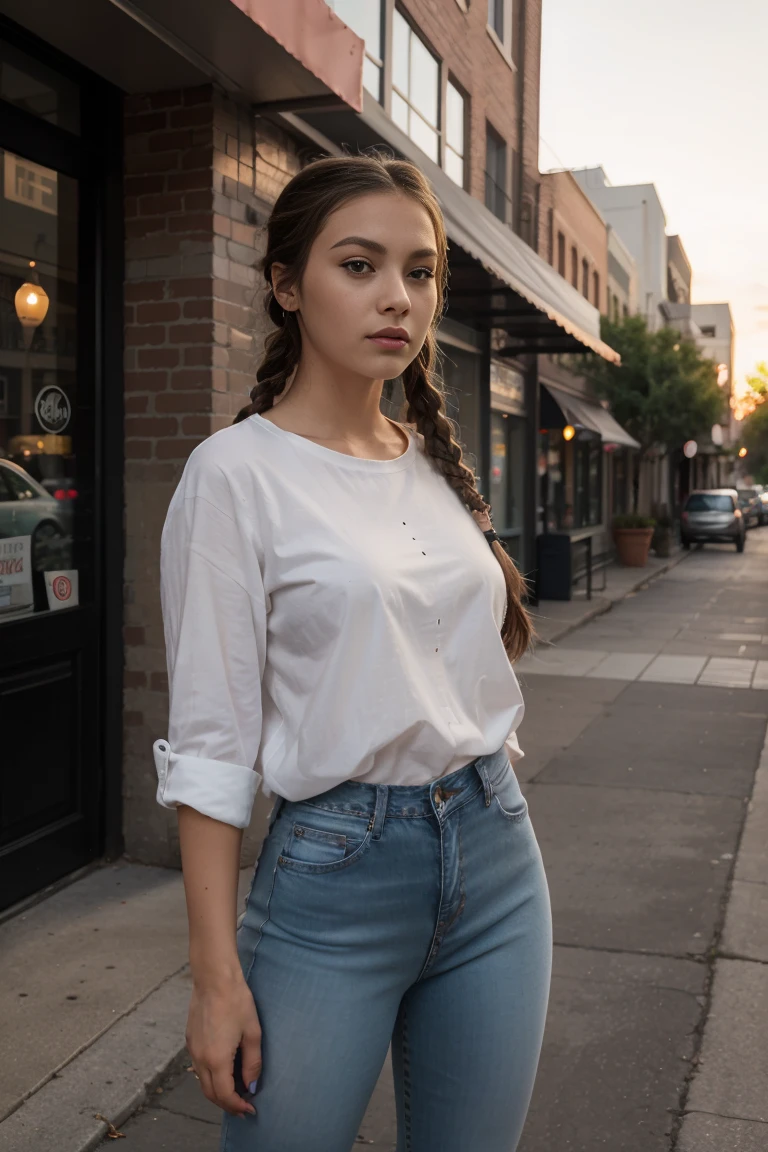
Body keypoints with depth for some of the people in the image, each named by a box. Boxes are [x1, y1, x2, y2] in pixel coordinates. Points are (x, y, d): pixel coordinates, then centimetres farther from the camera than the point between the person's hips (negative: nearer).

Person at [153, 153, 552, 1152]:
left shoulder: (438, 462, 8)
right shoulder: (238, 471, -11)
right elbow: (210, 741, -12)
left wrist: (495, 825, 14)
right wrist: (216, 976, -11)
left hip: (496, 854, 6)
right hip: (334, 873, -5)